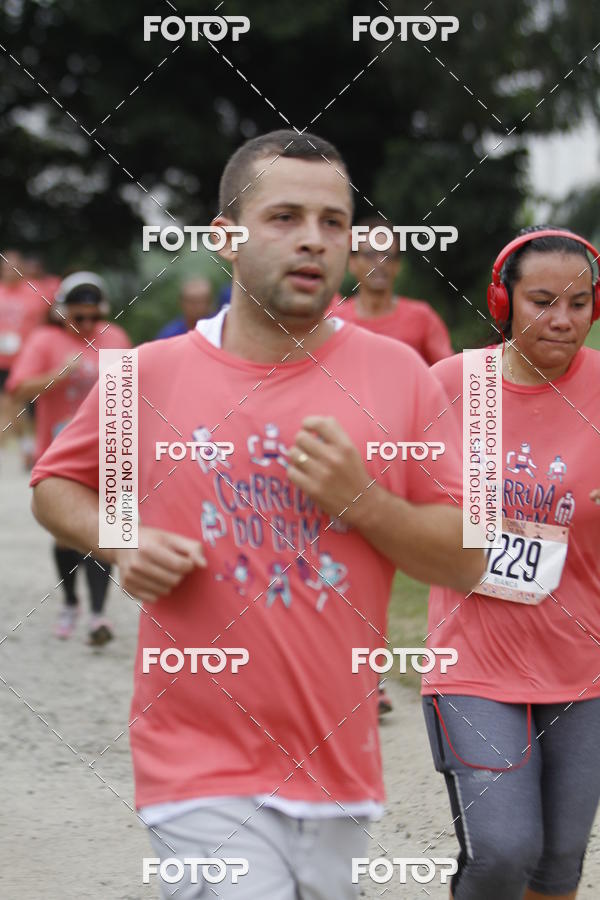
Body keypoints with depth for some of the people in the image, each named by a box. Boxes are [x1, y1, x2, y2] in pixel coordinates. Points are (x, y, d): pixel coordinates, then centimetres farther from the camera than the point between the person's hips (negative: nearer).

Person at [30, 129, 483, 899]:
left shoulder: (396, 373, 1)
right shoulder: (149, 375, 0)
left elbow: (466, 562, 2)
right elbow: (55, 486, 16)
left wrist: (361, 501, -14)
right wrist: (120, 544, -4)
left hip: (338, 769, 3)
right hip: (202, 771, -2)